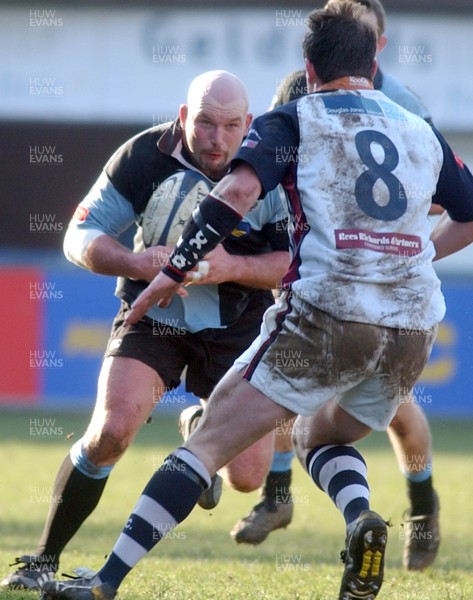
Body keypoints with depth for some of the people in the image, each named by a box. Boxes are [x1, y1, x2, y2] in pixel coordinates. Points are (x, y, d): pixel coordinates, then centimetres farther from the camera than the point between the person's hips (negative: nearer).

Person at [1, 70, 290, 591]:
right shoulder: (142, 157, -16)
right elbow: (79, 236, -9)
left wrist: (232, 268, -30)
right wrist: (137, 263, -29)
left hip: (237, 327, 1)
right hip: (153, 314, -1)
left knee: (247, 477, -3)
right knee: (110, 431, -23)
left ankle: (199, 426, 36)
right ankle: (44, 559, -5)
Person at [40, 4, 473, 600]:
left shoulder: (294, 121, 6)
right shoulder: (422, 131, 18)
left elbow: (239, 188, -11)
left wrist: (172, 271, -5)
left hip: (328, 316, -5)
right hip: (413, 332, 5)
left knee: (209, 441, 0)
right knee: (320, 436, 29)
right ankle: (361, 518, -3)